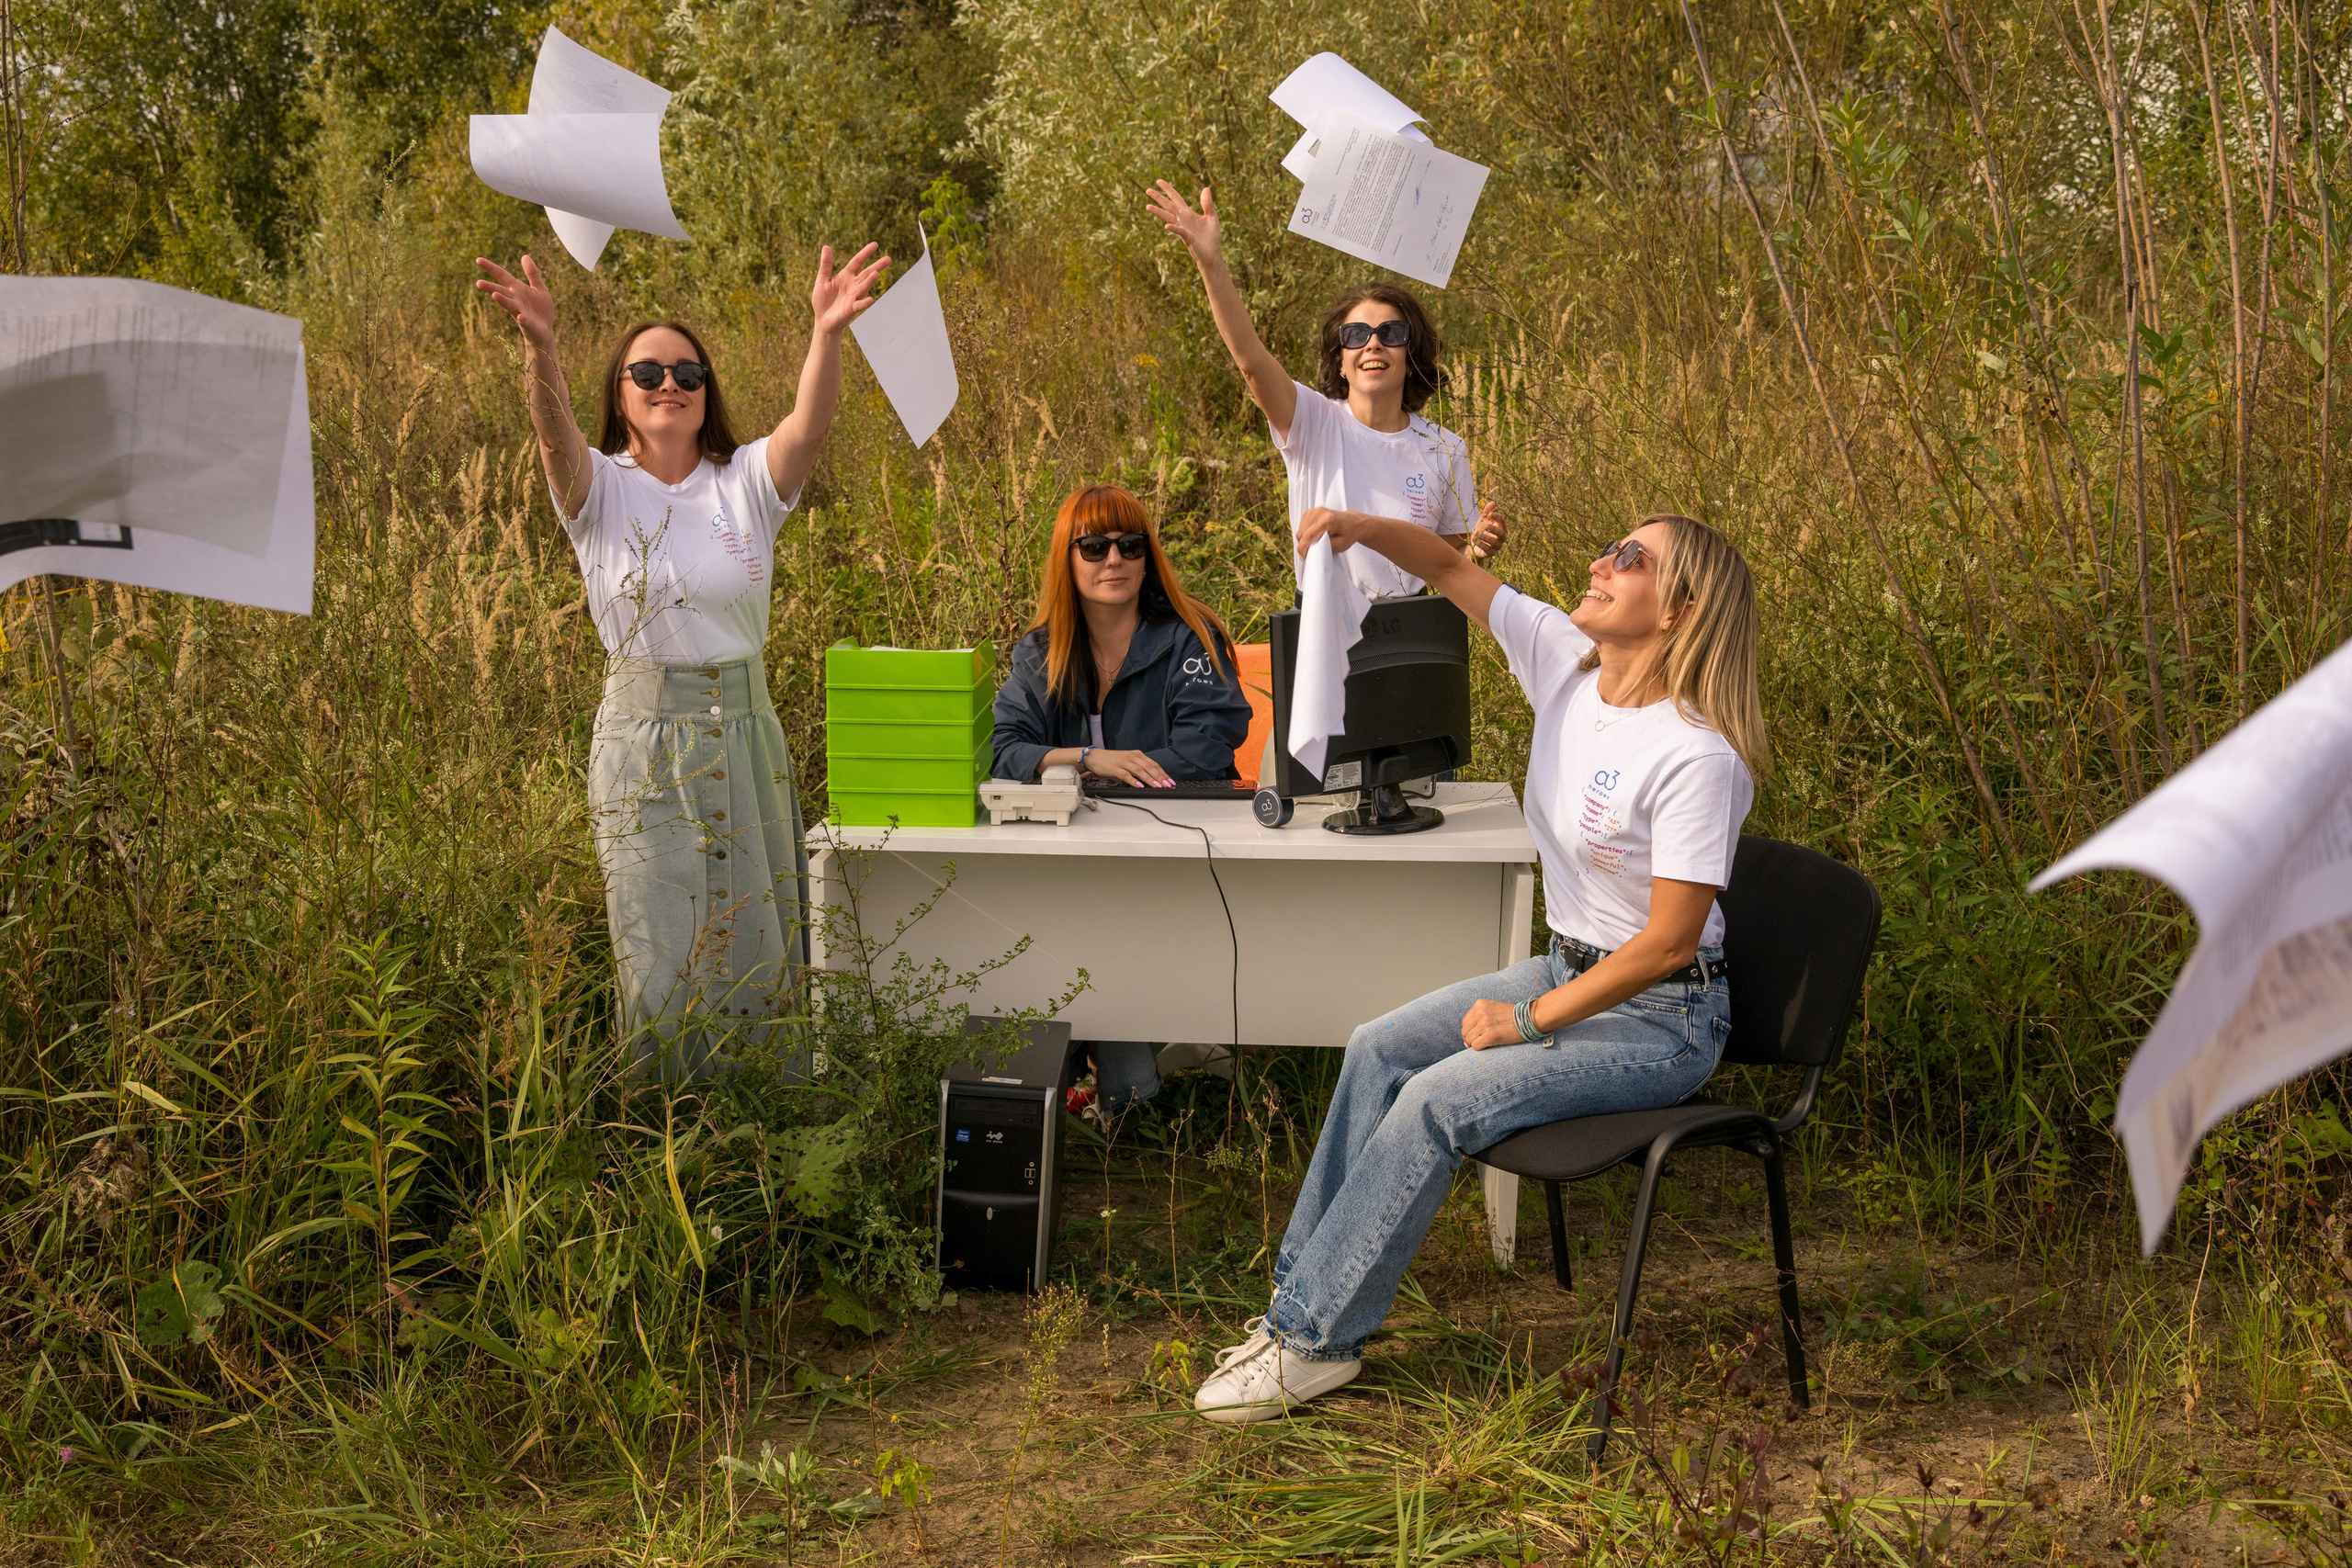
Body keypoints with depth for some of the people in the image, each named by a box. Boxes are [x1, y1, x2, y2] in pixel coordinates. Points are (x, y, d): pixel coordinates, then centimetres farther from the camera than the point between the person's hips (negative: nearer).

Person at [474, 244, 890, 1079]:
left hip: (745, 735, 2)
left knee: (756, 954, 7)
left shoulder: (747, 483, 5)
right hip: (644, 738, -2)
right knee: (663, 964, -1)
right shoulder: (601, 489, 1)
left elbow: (810, 422, -15)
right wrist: (539, 345, -41)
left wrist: (827, 332, -35)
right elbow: (555, 432, -20)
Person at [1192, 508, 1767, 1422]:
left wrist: (1531, 1020, -18)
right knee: (1377, 1052, -2)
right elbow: (1449, 570, 4)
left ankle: (1314, 1340, -7)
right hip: (1568, 970, 8)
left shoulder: (1698, 757, -26)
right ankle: (1303, 1292, 5)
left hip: (1663, 1019, -8)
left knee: (1435, 1103, -20)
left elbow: (1669, 943, -24)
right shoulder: (1565, 660, -4)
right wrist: (1361, 527, -17)